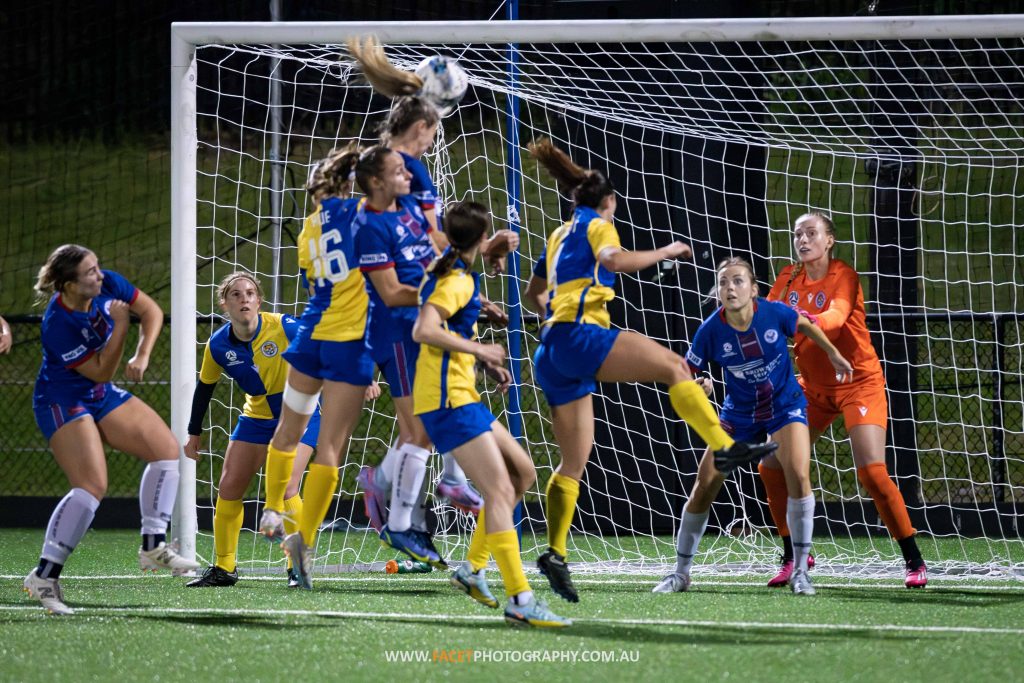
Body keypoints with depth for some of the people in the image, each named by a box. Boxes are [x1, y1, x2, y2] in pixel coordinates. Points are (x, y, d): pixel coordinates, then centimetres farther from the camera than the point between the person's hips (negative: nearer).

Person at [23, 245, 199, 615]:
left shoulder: (107, 285, -12)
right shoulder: (57, 324, -30)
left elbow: (151, 311, 0)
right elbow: (101, 371, -22)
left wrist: (142, 356, -16)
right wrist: (119, 325, -31)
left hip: (102, 396, 8)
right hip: (63, 401, -8)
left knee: (167, 448, 0)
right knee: (92, 486, -21)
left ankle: (153, 545, 7)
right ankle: (44, 576, -19)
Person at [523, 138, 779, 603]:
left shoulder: (559, 236, 28)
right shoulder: (597, 225, 6)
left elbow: (533, 294, 39)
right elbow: (613, 259, -17)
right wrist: (665, 252, -7)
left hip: (552, 354, 8)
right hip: (580, 334, -8)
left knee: (574, 462, 6)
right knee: (673, 366, -13)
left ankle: (555, 553, -2)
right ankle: (723, 448, -30)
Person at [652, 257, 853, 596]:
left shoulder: (774, 313, -21)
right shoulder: (711, 330, -20)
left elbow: (805, 325, 2)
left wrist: (833, 354, 15)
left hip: (785, 407, -1)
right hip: (738, 413, 1)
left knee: (798, 474, -23)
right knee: (705, 485, -4)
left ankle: (800, 571, -11)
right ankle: (681, 572, 13)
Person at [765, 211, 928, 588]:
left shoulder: (843, 276, -14)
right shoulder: (788, 280, 2)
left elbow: (836, 315, -34)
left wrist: (807, 321, -55)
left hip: (858, 383, -6)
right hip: (814, 386, 6)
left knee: (872, 472, -19)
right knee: (771, 466, -2)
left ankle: (914, 561, -8)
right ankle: (794, 557, 13)